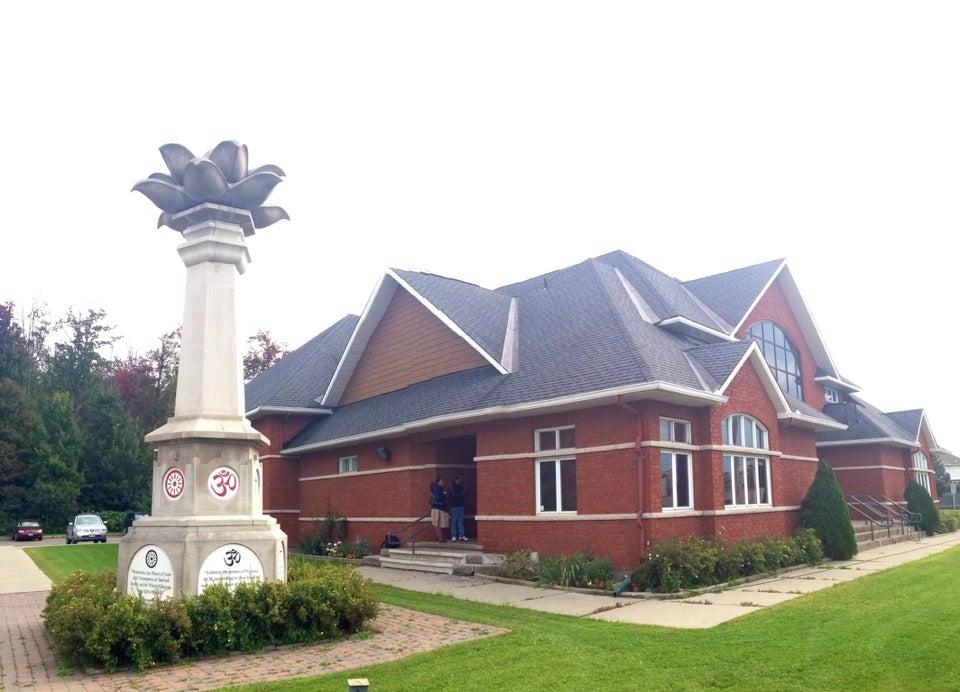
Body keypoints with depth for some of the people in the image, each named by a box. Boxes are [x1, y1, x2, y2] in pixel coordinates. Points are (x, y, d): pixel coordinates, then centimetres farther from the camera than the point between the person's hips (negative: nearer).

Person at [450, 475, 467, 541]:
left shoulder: (460, 488, 14)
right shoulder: (452, 488, -4)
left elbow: (464, 495, 11)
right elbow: (455, 495, -15)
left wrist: (464, 493, -10)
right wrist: (462, 493, -5)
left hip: (460, 506, 6)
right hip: (454, 506, -6)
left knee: (460, 521, 4)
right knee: (454, 521, -4)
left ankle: (461, 535, 6)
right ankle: (453, 536, -2)